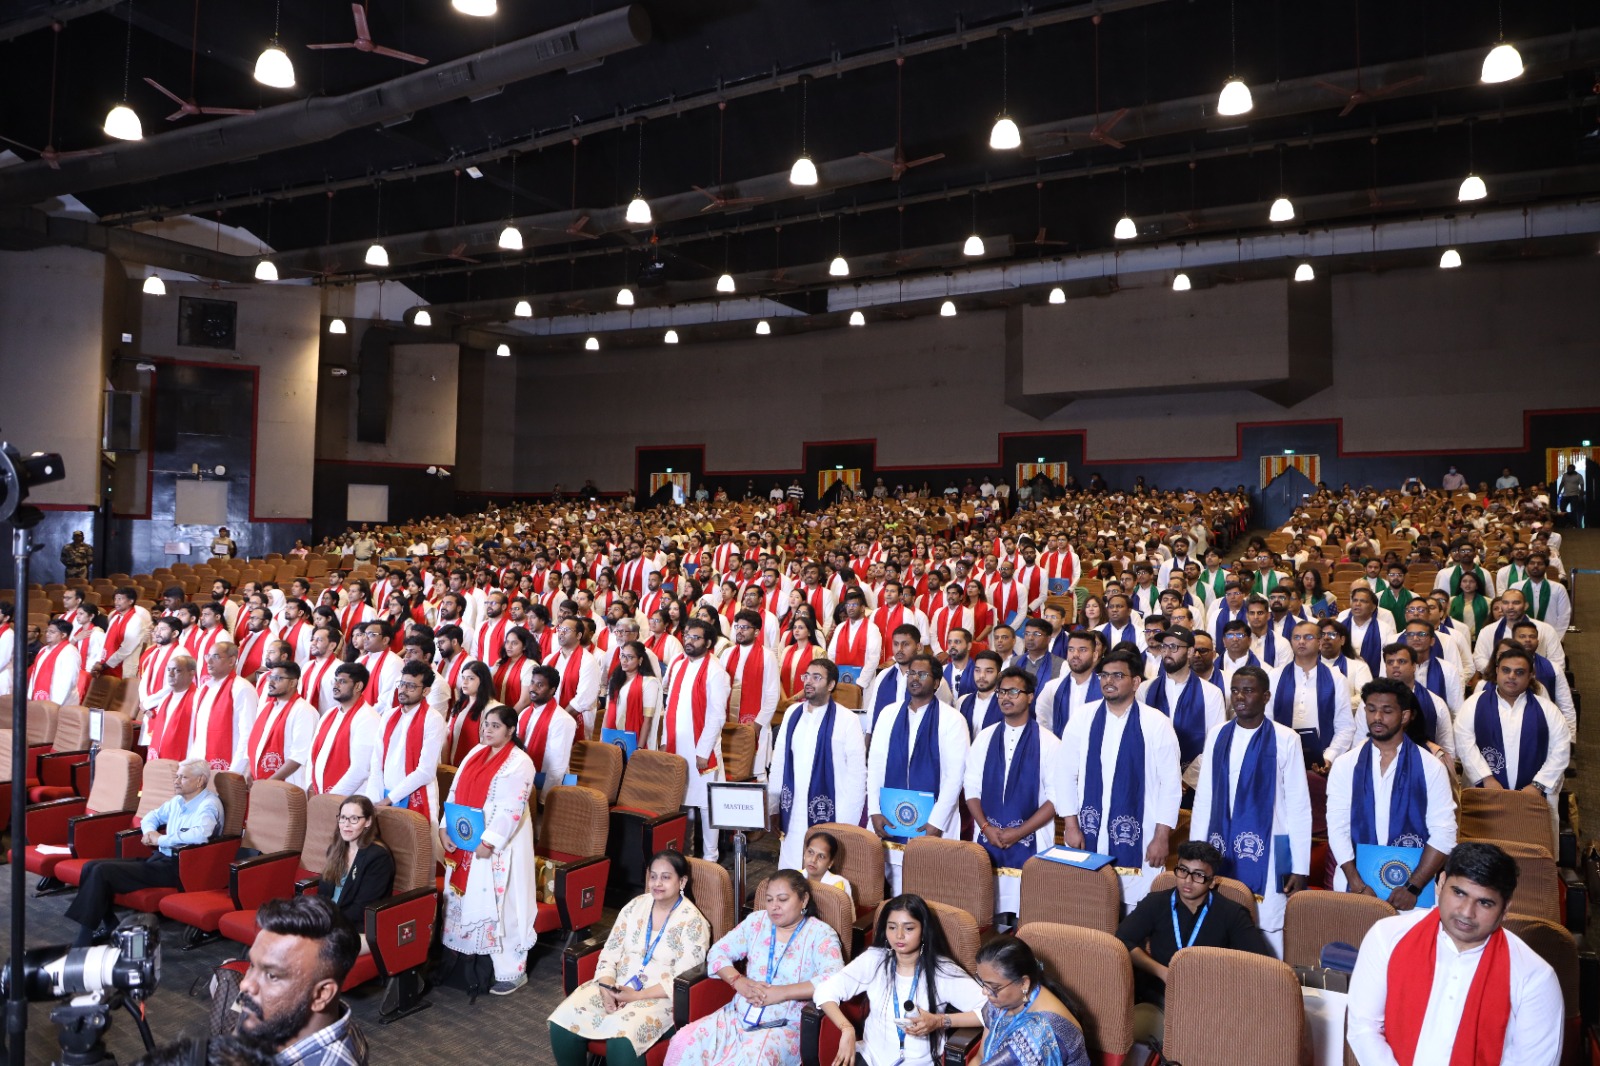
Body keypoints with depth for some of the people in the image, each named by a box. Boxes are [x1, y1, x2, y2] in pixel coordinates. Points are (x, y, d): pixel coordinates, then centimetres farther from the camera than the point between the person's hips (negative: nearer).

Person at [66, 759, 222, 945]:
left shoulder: (208, 805, -13)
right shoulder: (179, 801, 15)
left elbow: (200, 835, -32)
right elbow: (152, 816, 30)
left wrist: (161, 840, -19)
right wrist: (149, 831, 5)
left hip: (176, 868, -9)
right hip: (159, 859, 9)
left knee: (102, 872, -17)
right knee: (91, 867, 1)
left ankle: (83, 942, -10)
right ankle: (108, 926, 6)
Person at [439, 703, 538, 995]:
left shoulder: (519, 762, -12)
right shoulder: (476, 753, 10)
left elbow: (512, 809, -18)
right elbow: (455, 792, 9)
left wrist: (489, 841, -22)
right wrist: (444, 829, -1)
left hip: (498, 845, -7)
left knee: (498, 902, -4)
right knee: (466, 899, 14)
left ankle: (510, 971, 5)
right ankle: (466, 958, 29)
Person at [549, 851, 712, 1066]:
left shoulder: (693, 922, -9)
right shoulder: (635, 906, 6)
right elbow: (609, 954, 5)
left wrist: (637, 996, -19)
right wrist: (607, 989, -13)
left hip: (660, 998, -5)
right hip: (617, 987, 6)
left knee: (620, 1038, -33)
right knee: (563, 1021, -16)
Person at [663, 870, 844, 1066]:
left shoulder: (821, 933, -3)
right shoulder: (757, 921, 12)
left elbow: (835, 980, -18)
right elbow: (718, 952, 11)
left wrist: (780, 992, -21)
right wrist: (739, 982, -9)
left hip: (784, 1026, -4)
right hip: (740, 1015, 5)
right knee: (684, 1042, -19)